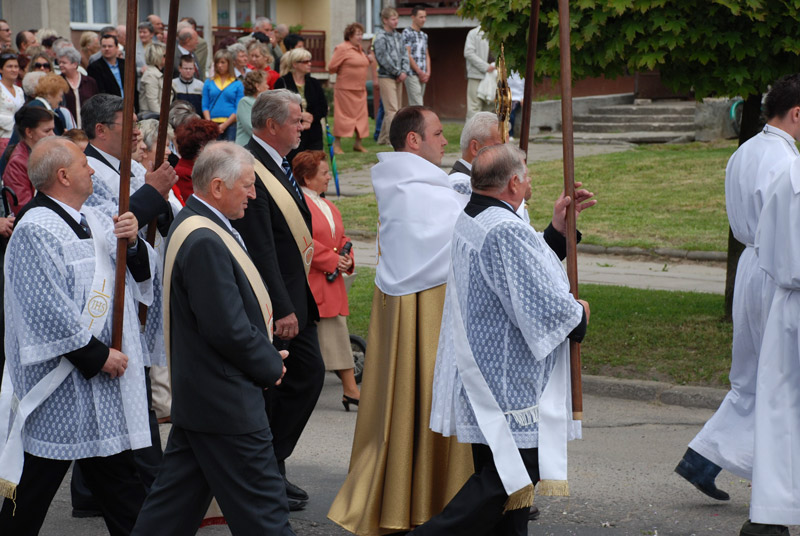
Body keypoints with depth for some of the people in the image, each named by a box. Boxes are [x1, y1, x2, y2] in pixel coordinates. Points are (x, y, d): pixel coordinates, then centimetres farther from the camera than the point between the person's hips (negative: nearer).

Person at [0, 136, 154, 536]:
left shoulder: (93, 221, 11)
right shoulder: (35, 230, -15)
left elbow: (141, 276, 13)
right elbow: (48, 311, -21)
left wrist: (132, 242, -7)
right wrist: (98, 355, -18)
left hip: (107, 377, 8)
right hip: (60, 380, -8)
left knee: (119, 473, 12)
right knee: (35, 485, 2)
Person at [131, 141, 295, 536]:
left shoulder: (192, 226, 11)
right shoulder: (206, 242, -23)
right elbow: (228, 329, -25)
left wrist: (267, 357, 8)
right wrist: (270, 366, -9)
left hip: (196, 396, 11)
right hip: (226, 401, -11)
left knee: (176, 501, 16)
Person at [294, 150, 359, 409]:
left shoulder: (327, 206, 18)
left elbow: (340, 238, 23)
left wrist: (347, 259, 2)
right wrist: (332, 261, -16)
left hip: (331, 285, 9)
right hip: (308, 283, -9)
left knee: (338, 333, 7)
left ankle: (350, 390, 8)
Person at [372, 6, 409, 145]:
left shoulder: (398, 36, 14)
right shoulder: (380, 37, -9)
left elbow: (404, 55, 12)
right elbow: (383, 59, -14)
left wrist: (404, 71, -4)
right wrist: (398, 72, -10)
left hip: (398, 78, 7)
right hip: (386, 77, -7)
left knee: (393, 110, 9)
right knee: (392, 110, -13)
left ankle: (383, 139, 17)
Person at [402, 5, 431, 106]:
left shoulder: (424, 35, 18)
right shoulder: (407, 33, -5)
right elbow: (407, 55, -11)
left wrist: (427, 72, 4)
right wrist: (420, 72, -11)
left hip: (423, 76, 7)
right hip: (412, 74, -7)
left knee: (412, 105, 8)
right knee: (417, 106, -13)